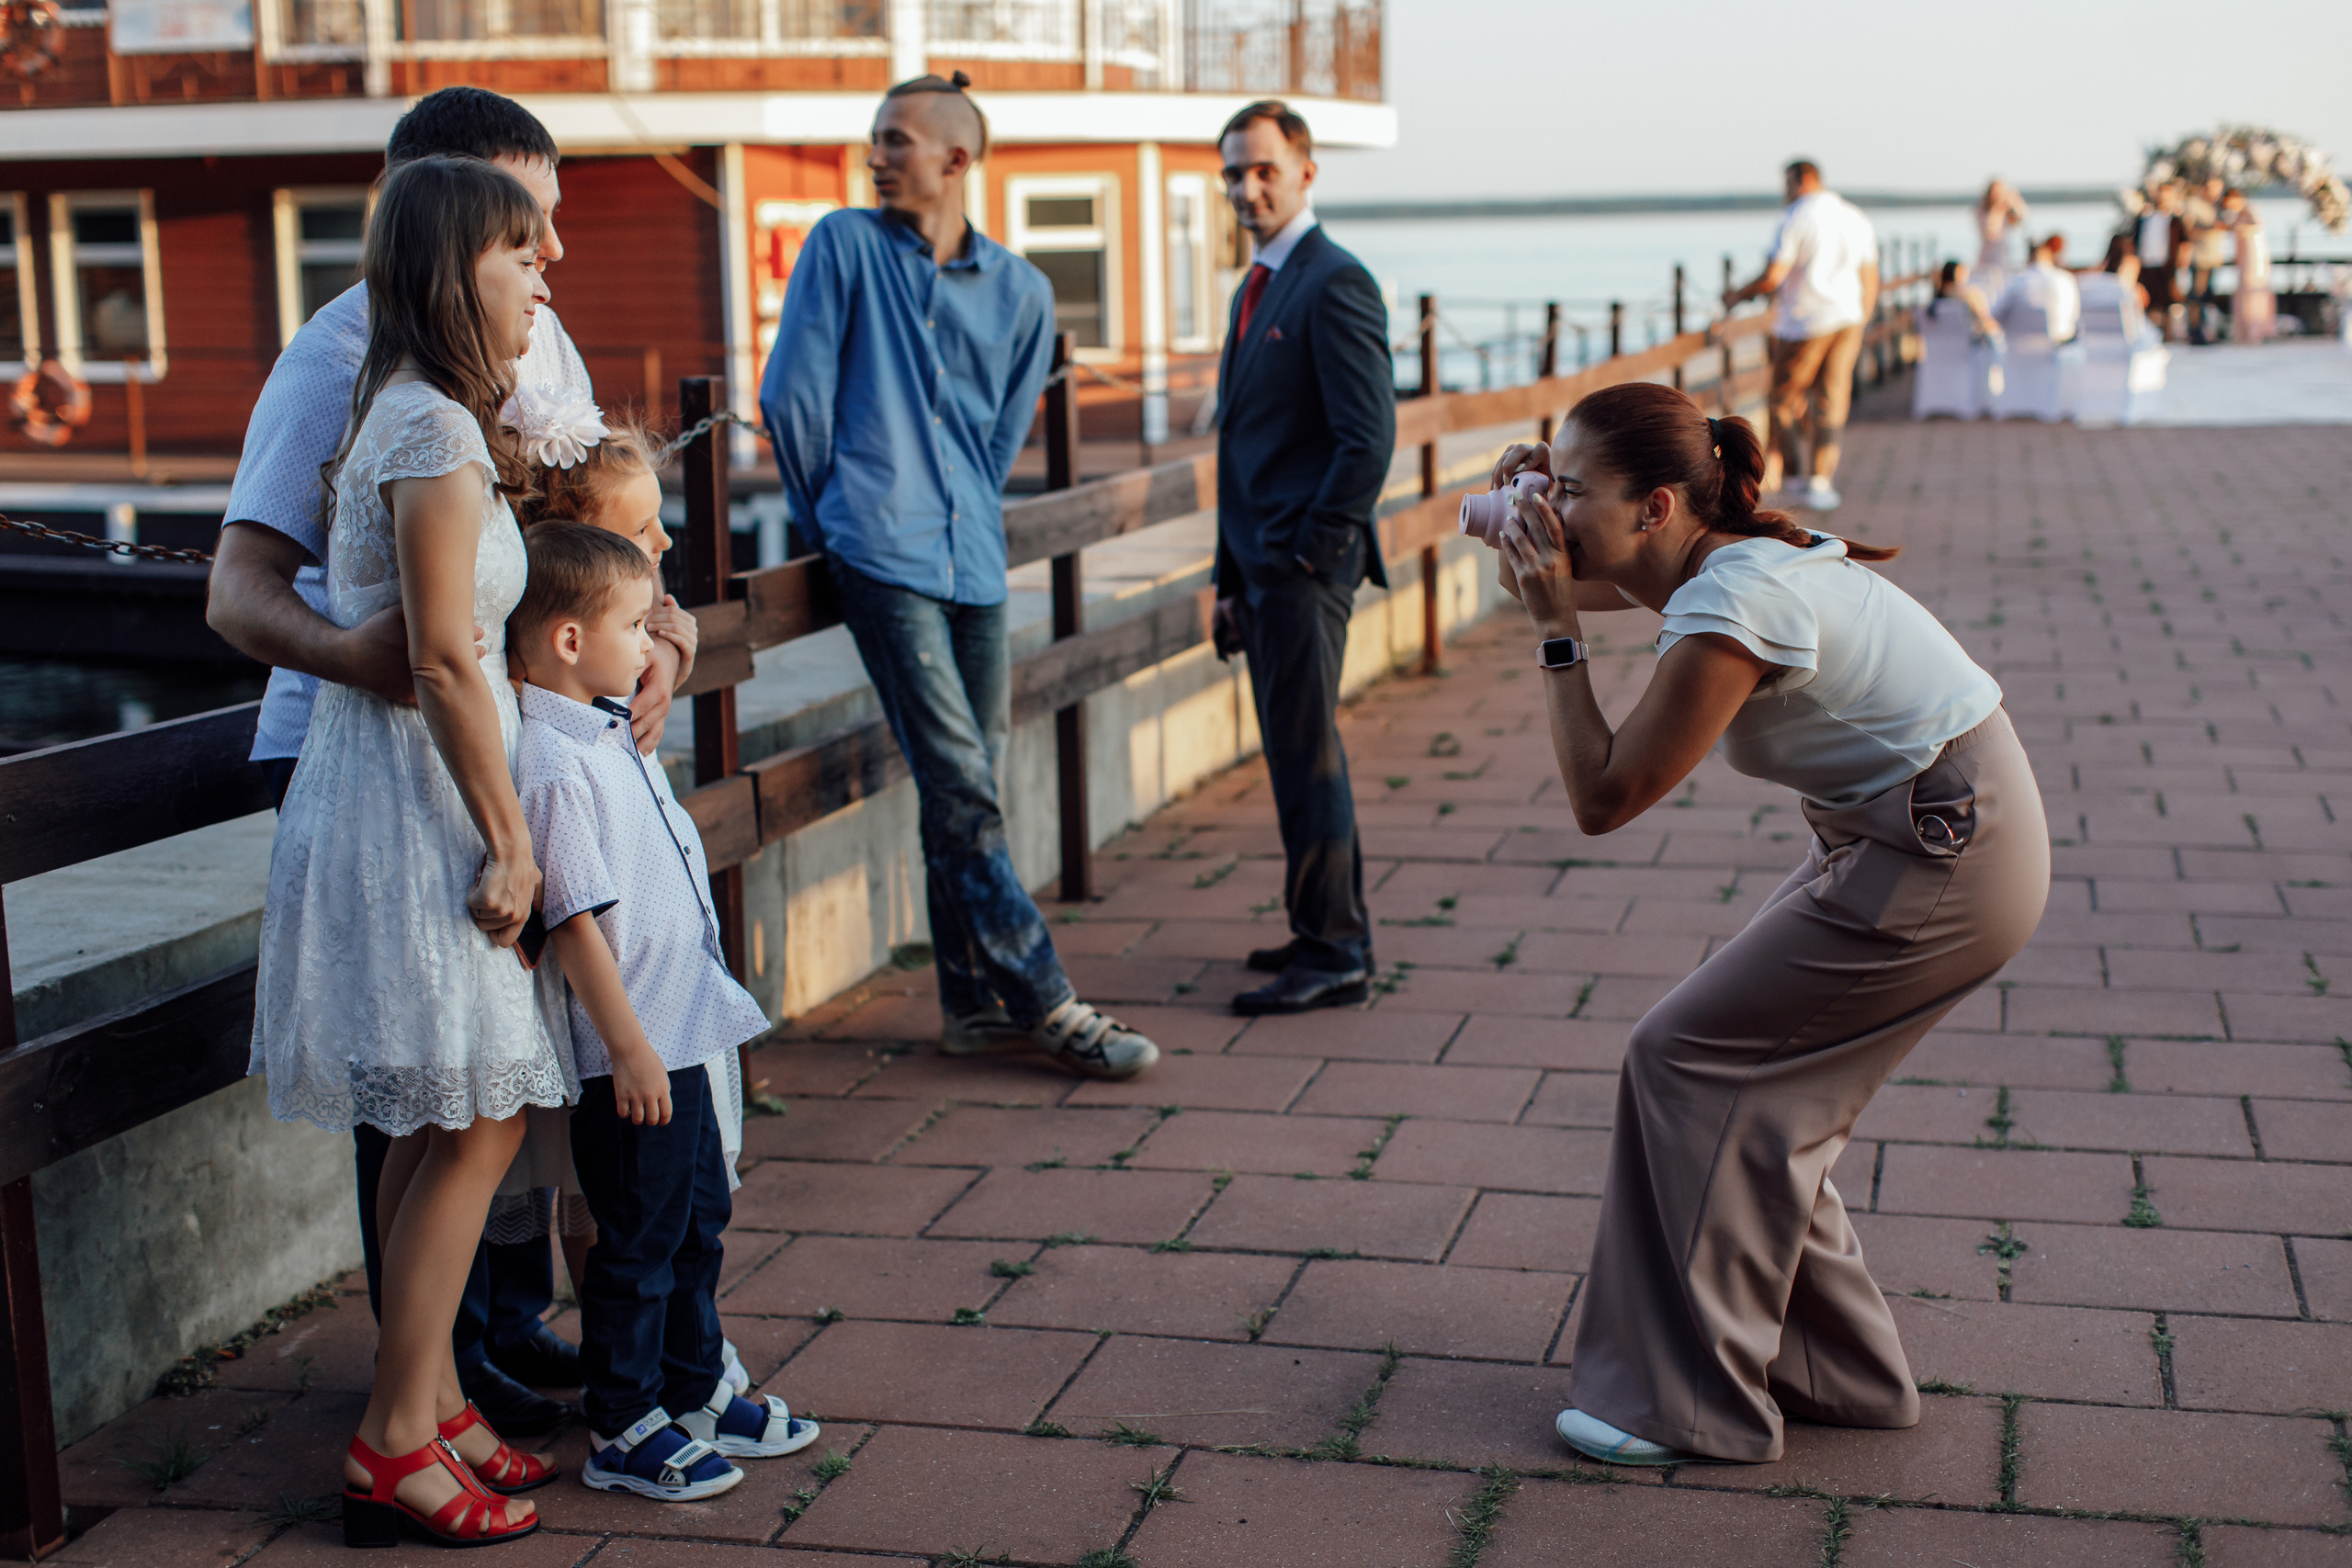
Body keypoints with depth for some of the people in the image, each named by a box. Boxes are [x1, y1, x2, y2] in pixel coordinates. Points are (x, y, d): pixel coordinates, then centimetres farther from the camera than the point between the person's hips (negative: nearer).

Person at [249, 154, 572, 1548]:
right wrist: (509, 843, -17)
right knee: (474, 1125, -4)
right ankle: (397, 1445, 5)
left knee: (447, 1130, 14)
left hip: (406, 790, 10)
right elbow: (443, 663, -20)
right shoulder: (433, 432, -17)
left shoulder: (429, 417, 14)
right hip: (414, 799, -10)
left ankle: (432, 1404, 24)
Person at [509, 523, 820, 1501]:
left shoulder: (609, 732, 10)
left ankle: (695, 1392, 34)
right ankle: (623, 1429, 16)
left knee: (699, 1219, 19)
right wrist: (629, 1048, -21)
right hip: (627, 1052, -10)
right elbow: (574, 922, -23)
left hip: (678, 1035, 10)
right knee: (639, 1240, 2)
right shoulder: (552, 767, -22)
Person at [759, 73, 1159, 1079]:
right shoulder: (844, 245, 2)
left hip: (972, 560, 4)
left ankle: (974, 1003, 19)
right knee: (959, 787, -9)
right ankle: (1045, 1004, -6)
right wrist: (831, 515, 9)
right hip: (883, 558, -4)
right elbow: (792, 394, 2)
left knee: (969, 787, 9)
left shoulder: (1018, 290, 11)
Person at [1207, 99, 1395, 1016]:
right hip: (1262, 562, 10)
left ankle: (1332, 957, 0)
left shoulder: (1334, 284, -12)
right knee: (1299, 753, 15)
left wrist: (1309, 552, -17)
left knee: (1306, 757, -7)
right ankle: (1331, 931, 25)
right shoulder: (1257, 290, 17)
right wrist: (1233, 576, 17)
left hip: (1306, 566, -10)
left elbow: (1369, 439, -18)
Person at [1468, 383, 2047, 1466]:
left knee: (1687, 1058, -7)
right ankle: (1836, 1369, 25)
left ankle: (1694, 1402, 1)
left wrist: (1556, 625, -17)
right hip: (1912, 835, 10)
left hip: (1945, 858, -10)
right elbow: (1593, 585, 24)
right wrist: (1525, 518, 2)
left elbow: (1603, 797, -21)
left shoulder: (1730, 608, -24)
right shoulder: (1711, 561, 4)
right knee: (1759, 1085, 12)